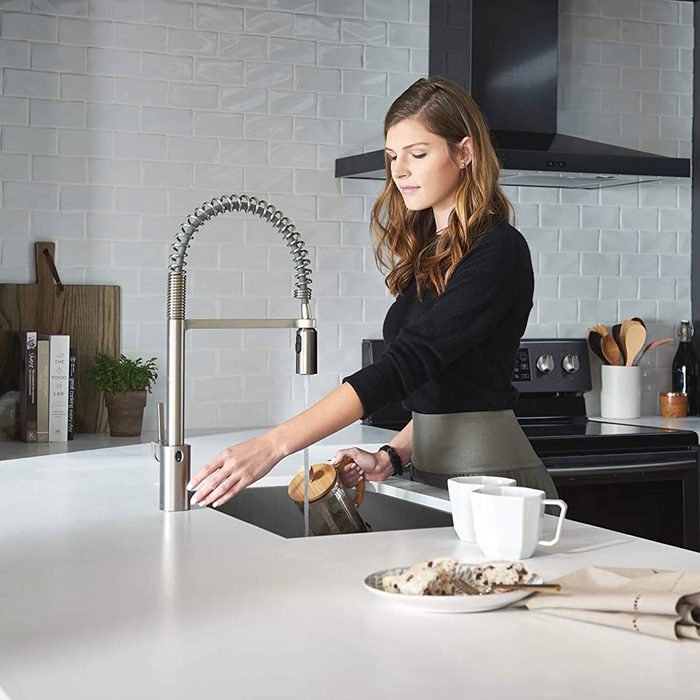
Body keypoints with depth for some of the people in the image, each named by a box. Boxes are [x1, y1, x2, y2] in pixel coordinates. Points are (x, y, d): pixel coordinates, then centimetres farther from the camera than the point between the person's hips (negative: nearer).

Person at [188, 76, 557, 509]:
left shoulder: (498, 252, -14)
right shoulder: (429, 253, 12)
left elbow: (407, 363, -24)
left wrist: (274, 445, -30)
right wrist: (393, 457, 0)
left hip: (489, 476, -8)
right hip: (432, 475, 8)